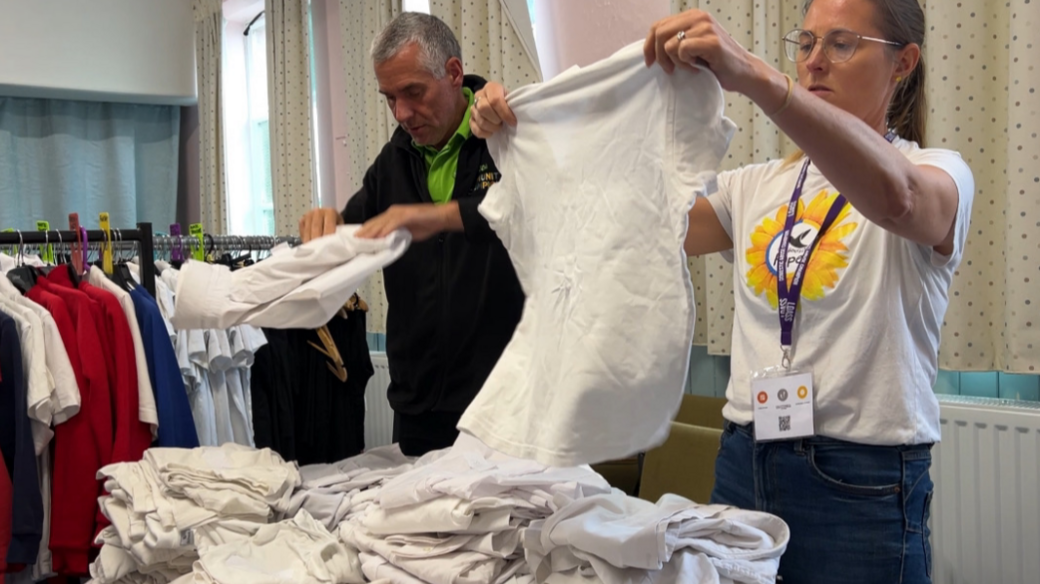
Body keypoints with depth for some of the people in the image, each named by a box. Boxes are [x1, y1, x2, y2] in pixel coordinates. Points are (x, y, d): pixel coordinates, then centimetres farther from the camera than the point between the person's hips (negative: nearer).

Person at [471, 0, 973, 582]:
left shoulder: (937, 173, -5)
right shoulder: (755, 187, 11)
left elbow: (895, 196, -30)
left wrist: (755, 76, -41)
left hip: (860, 487, -4)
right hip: (742, 465, 5)